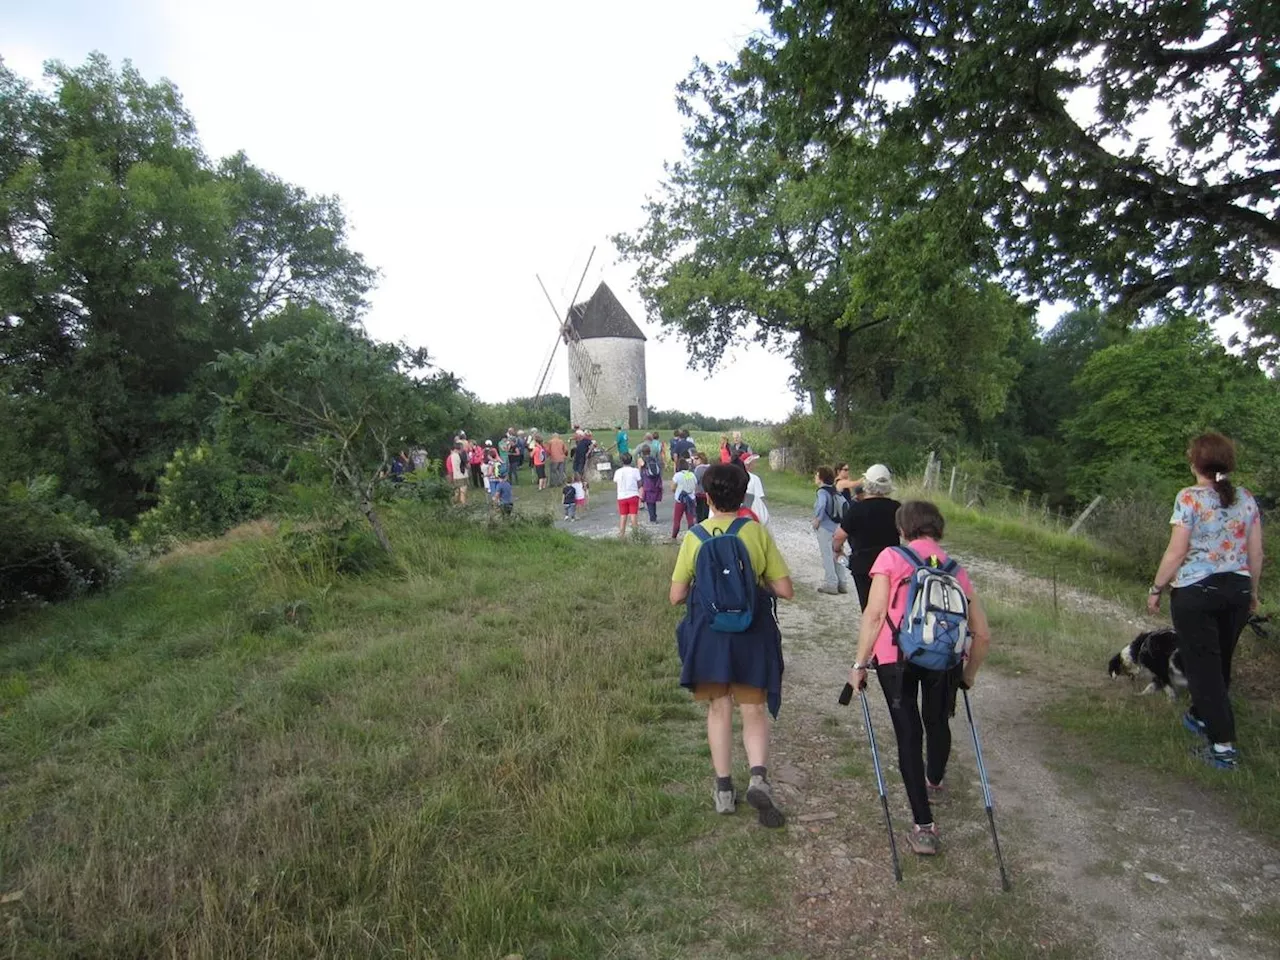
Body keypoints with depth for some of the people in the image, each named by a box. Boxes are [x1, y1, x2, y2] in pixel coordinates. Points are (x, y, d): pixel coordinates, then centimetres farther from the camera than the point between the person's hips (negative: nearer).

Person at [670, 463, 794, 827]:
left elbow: (676, 596, -3)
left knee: (719, 709, 14)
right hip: (752, 632, 0)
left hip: (708, 632, 0)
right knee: (754, 711, 11)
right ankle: (759, 777, -10)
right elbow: (785, 591, -4)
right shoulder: (757, 533, -6)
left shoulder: (694, 537, -6)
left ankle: (724, 790, 20)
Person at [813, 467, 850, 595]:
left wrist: (817, 519, -21)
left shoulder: (822, 491, -16)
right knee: (837, 555, 15)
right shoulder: (835, 491, 9)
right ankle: (842, 584, 19)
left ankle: (831, 584, 4)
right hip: (837, 527, 8)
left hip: (825, 528, -8)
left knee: (827, 557, 0)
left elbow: (821, 505, -34)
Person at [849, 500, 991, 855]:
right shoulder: (955, 569, 16)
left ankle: (924, 826, 5)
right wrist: (968, 674, 29)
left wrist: (859, 664, 0)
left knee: (908, 733, 6)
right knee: (937, 721, 27)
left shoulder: (891, 558, 7)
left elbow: (874, 615, -4)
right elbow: (982, 633, 15)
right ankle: (934, 781, 55)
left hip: (895, 656, -3)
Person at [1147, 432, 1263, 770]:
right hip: (1237, 589, 6)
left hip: (1195, 591, -6)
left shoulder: (1189, 498, -13)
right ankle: (1202, 716, 40)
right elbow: (1256, 554, 8)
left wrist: (1156, 588, -4)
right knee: (1220, 662, 20)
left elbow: (1176, 553, -14)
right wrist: (1252, 591, 20)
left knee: (1203, 666, 2)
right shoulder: (1247, 498, 4)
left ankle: (1223, 745, 1)